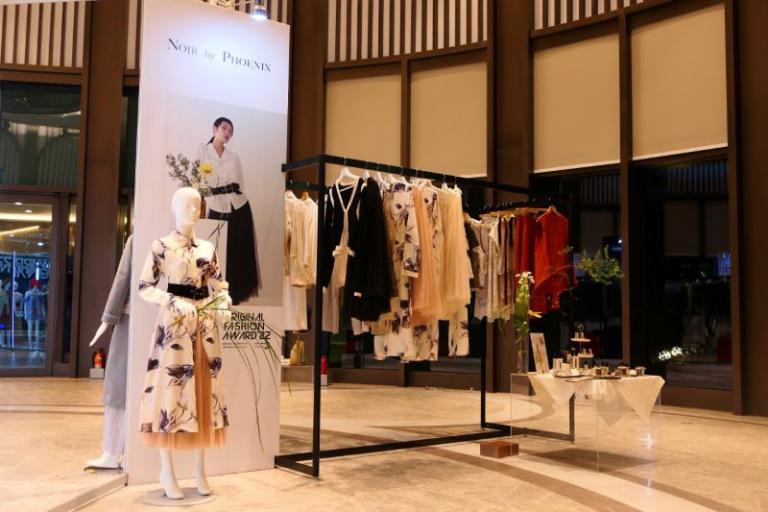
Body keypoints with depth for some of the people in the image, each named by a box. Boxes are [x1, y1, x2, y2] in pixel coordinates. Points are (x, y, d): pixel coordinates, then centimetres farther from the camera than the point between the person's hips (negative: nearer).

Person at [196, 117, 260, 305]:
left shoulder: (234, 156, 14)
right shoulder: (203, 151, 5)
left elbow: (240, 183, 14)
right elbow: (198, 179, -2)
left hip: (239, 207, 3)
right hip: (217, 208, -3)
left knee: (239, 252, 4)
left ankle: (234, 294, 12)